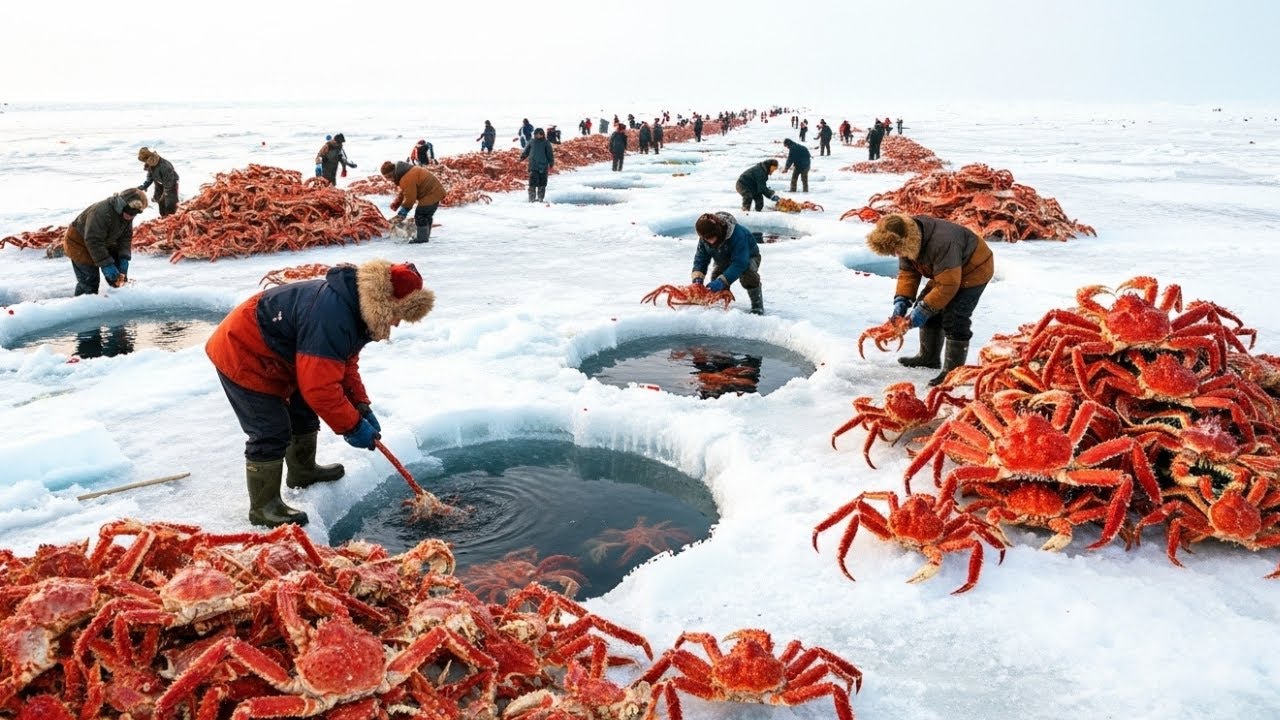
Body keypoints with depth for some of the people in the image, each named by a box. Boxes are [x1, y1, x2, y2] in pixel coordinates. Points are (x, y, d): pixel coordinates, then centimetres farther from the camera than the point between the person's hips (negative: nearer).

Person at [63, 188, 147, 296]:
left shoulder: (127, 214, -11)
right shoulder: (102, 212, -37)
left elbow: (126, 237, -5)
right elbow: (94, 241, -36)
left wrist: (124, 258, -19)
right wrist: (106, 264, -36)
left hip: (103, 242, 8)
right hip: (78, 241, -8)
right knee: (89, 279, -14)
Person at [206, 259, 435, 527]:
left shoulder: (354, 306, -3)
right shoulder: (331, 317, -37)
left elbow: (346, 365, 8)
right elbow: (319, 387, -36)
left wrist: (362, 407, -1)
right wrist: (352, 426, -25)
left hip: (274, 358, 11)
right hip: (242, 355, -10)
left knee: (304, 414, 21)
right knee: (272, 433, -10)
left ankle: (303, 471, 42)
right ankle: (263, 506, 4)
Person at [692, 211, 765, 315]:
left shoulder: (737, 234, -44)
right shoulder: (704, 238, -26)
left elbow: (740, 263, -48)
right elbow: (700, 258, -20)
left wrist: (722, 281, -57)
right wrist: (697, 278, -40)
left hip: (748, 256, -5)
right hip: (724, 260, 5)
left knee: (748, 274, -35)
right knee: (715, 275, -20)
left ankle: (757, 306, -17)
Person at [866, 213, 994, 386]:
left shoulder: (940, 243, -41)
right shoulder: (908, 241, -14)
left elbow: (948, 285, -37)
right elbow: (907, 272, -4)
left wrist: (924, 309, -33)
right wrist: (901, 300, -17)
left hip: (973, 269, -9)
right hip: (944, 271, 9)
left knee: (954, 319, -17)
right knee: (929, 311, 8)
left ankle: (953, 370, -9)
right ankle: (929, 357, 24)